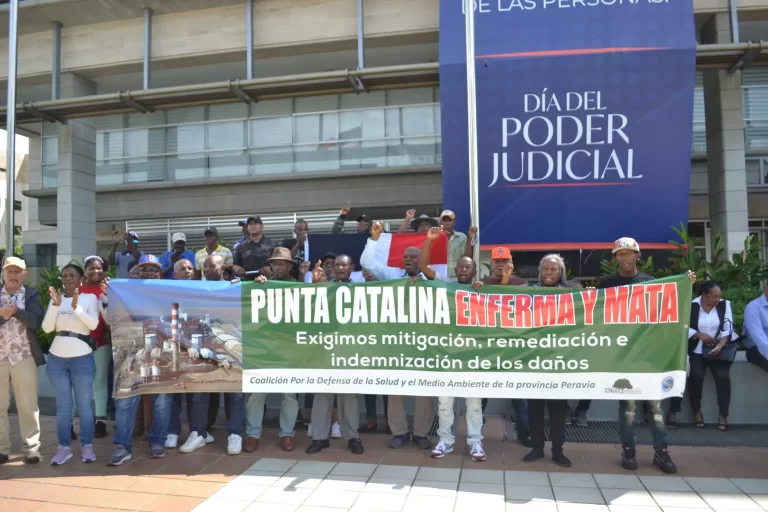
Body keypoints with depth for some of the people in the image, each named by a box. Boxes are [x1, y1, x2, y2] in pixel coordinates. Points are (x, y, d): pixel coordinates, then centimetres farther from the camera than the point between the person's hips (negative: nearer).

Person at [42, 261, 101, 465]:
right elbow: (47, 328, -3)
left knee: (84, 405, 3)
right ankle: (64, 447, 15)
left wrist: (76, 307, -26)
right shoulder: (56, 298, 7)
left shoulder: (90, 297, 0)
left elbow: (93, 324, -13)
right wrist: (56, 305, -16)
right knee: (63, 405, 8)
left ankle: (87, 446, 12)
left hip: (82, 358, -3)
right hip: (56, 358, 3)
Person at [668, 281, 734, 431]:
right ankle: (696, 412, -2)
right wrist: (699, 335, -18)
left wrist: (720, 346, -21)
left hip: (718, 349, 1)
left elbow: (727, 329, -5)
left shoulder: (725, 305, 0)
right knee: (696, 374, -24)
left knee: (723, 376, -23)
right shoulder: (692, 306, -4)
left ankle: (723, 415, -8)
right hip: (697, 350, -1)